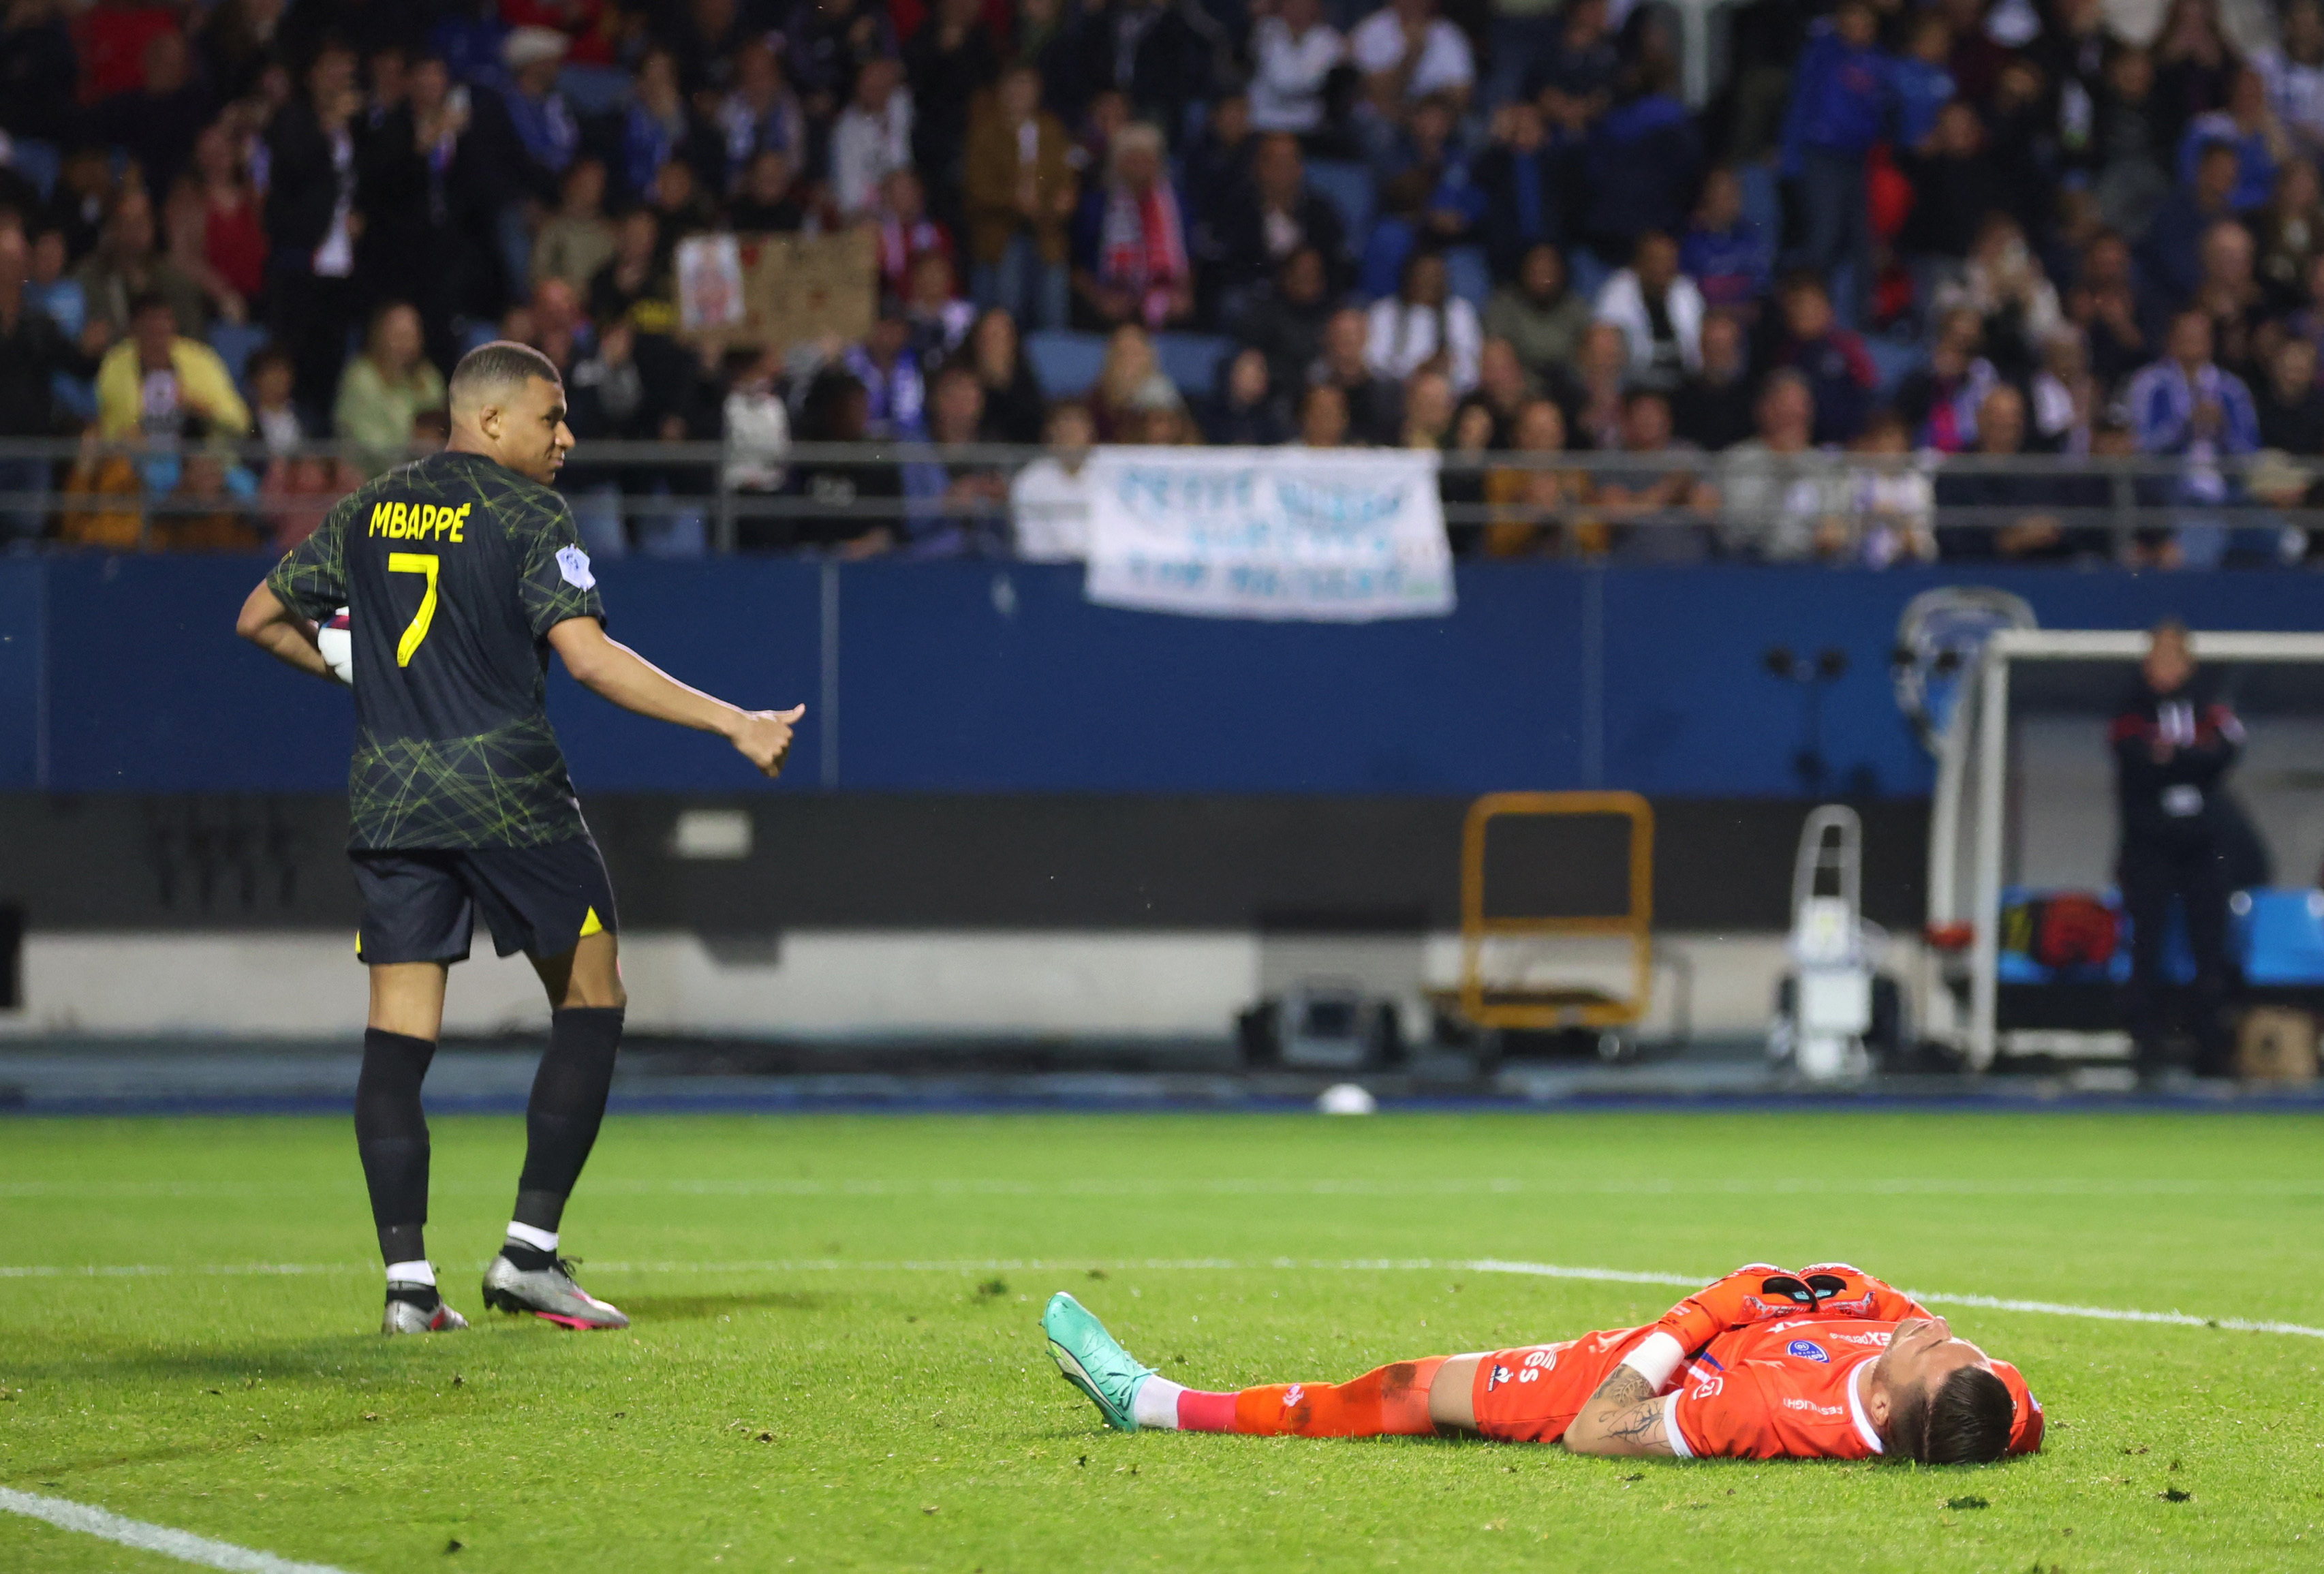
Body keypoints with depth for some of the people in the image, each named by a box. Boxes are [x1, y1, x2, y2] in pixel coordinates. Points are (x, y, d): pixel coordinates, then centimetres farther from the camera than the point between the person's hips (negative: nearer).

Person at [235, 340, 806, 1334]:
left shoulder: (369, 510, 12)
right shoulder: (527, 513, -5)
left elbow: (261, 618, 17)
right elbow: (591, 658, -15)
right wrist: (733, 724, -14)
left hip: (387, 798, 5)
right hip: (509, 794, -5)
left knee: (397, 1034, 4)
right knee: (591, 999, 8)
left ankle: (406, 1280, -4)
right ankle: (530, 1252, 1)